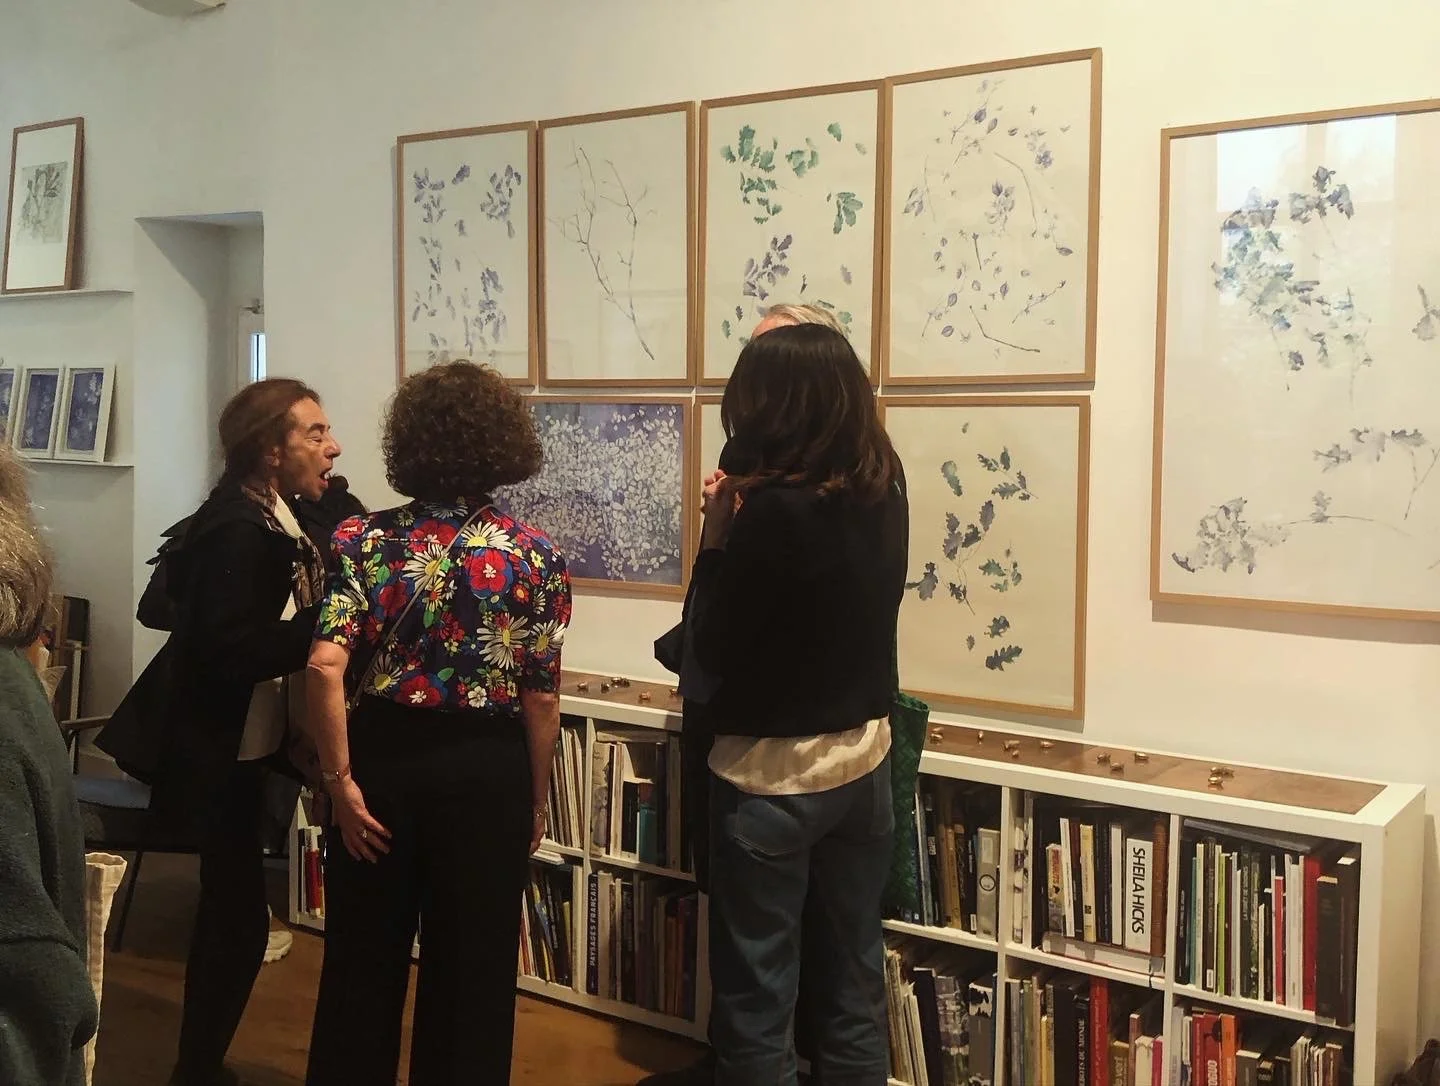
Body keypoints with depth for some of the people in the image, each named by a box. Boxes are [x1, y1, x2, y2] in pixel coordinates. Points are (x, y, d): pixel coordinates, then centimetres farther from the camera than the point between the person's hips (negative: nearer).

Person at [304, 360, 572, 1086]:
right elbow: (542, 698, -6)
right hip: (488, 769, -1)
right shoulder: (534, 557, -7)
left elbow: (325, 668, -16)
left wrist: (340, 779, -8)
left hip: (385, 757, 1)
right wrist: (535, 800, 6)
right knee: (472, 972, 14)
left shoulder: (365, 540, -6)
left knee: (363, 964, 17)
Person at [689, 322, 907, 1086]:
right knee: (854, 987, 17)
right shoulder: (883, 490, -2)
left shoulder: (772, 511, -21)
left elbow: (711, 649, -14)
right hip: (864, 762, 7)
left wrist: (716, 535, -7)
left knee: (755, 1001, 8)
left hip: (771, 774, -6)